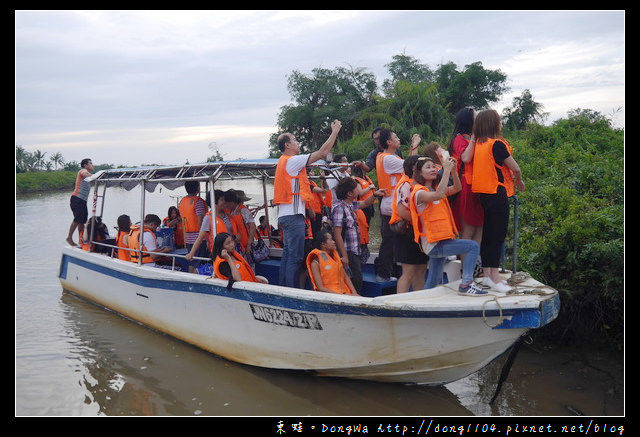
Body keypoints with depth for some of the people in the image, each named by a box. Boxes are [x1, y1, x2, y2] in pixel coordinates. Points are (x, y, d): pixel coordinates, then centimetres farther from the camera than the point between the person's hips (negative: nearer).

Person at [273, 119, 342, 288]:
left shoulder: (284, 161, 19)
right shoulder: (293, 161, -11)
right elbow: (322, 152, -11)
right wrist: (335, 131, -3)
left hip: (285, 214, 10)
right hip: (293, 214, -10)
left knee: (288, 254, 13)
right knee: (295, 256, -8)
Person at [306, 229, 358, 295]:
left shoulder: (335, 256, 15)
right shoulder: (316, 262, -6)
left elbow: (345, 277, 16)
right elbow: (321, 288, -10)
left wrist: (354, 293, 2)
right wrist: (339, 295, -16)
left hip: (343, 293, 6)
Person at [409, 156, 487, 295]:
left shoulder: (435, 188, 18)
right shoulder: (419, 192, -10)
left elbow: (456, 188, 7)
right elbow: (439, 195, -29)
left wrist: (453, 169, -7)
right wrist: (446, 170, -25)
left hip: (440, 242, 9)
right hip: (433, 243, -9)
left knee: (433, 283, 12)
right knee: (472, 246, -18)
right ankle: (466, 283, -17)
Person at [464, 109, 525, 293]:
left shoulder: (478, 143, 8)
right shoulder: (497, 143, -15)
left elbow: (466, 159, -4)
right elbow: (515, 168, -11)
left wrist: (473, 137, 6)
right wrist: (519, 181, 8)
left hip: (484, 193, 8)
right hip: (497, 193, -8)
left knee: (488, 234, 13)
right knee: (498, 235, -4)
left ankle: (486, 274, 19)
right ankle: (495, 277, -3)